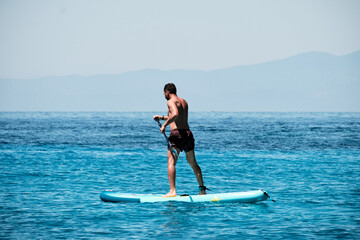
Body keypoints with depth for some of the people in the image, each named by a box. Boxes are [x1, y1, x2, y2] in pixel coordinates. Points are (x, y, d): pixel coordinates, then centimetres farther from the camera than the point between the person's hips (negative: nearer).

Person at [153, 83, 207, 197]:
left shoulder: (171, 102, -4)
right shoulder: (184, 102, 22)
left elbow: (175, 114, -24)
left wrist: (164, 124, -15)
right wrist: (161, 117, 39)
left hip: (177, 133, -8)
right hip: (188, 133, 8)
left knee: (171, 162, -9)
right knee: (193, 163, 18)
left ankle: (172, 191, -20)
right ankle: (202, 189, 21)